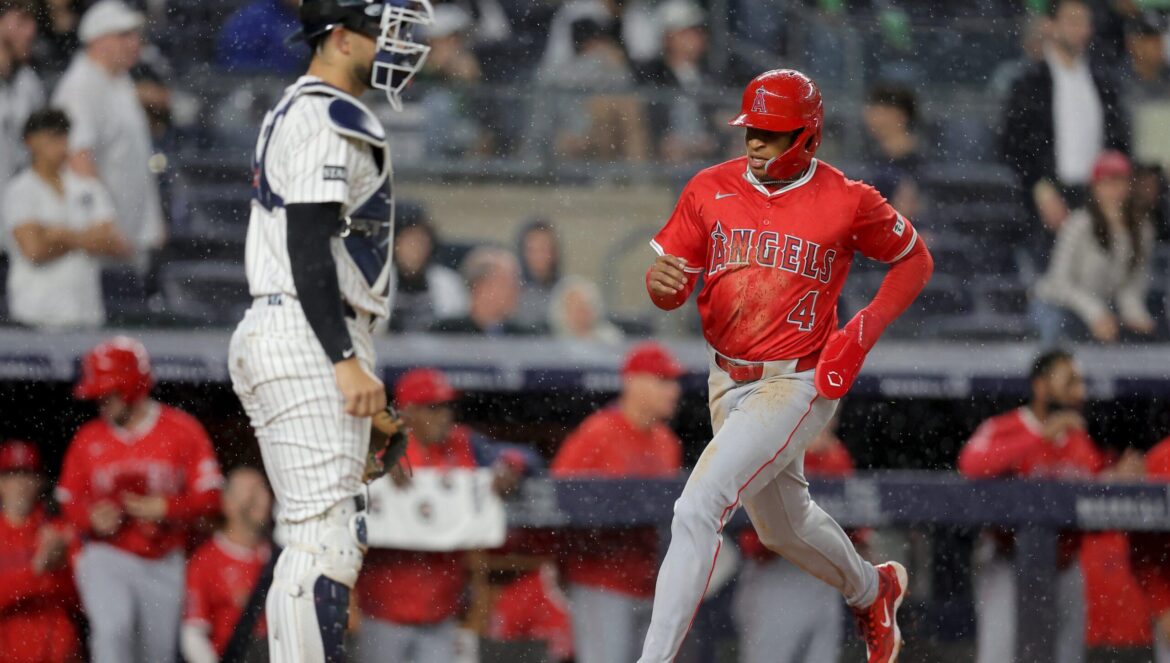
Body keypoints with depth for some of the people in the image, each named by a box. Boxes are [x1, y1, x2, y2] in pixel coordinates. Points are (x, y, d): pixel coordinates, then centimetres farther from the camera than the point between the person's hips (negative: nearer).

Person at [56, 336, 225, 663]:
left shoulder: (182, 430, -3)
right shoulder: (88, 439, 2)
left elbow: (208, 495, -5)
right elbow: (69, 498, 9)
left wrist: (164, 509, -19)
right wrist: (92, 519, -12)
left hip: (163, 563, 1)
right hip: (106, 557, -1)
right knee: (112, 629, -25)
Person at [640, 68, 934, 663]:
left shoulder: (847, 203, -10)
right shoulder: (711, 190, 0)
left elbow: (915, 260, 5)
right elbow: (670, 292, 1)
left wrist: (864, 329, -8)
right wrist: (661, 279, -24)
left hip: (798, 384, -6)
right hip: (728, 384, 6)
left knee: (698, 509, -22)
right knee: (783, 527, 25)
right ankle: (870, 589, 55)